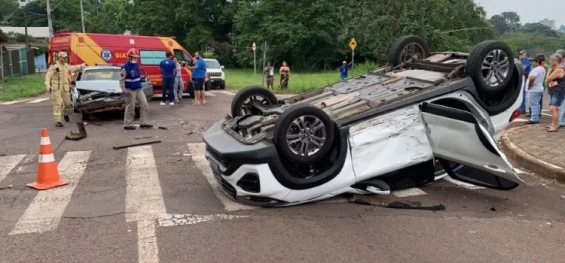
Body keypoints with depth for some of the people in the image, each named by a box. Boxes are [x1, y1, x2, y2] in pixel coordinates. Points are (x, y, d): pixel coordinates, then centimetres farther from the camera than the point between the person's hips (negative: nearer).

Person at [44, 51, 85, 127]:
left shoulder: (66, 65, 12)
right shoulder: (54, 66, -11)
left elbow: (73, 68, 33)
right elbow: (48, 75, -18)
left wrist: (81, 66, 46)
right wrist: (47, 85, -31)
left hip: (65, 88, 6)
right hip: (56, 88, -6)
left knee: (67, 103, 12)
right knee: (57, 105, -8)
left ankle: (65, 114, 43)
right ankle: (57, 121, -6)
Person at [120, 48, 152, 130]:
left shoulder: (136, 65, 8)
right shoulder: (125, 67, -15)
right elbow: (121, 80, -15)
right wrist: (124, 91, -20)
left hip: (138, 89, 8)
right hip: (130, 90, -8)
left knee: (144, 104, 5)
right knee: (130, 108, -1)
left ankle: (143, 123, 12)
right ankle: (127, 125, 11)